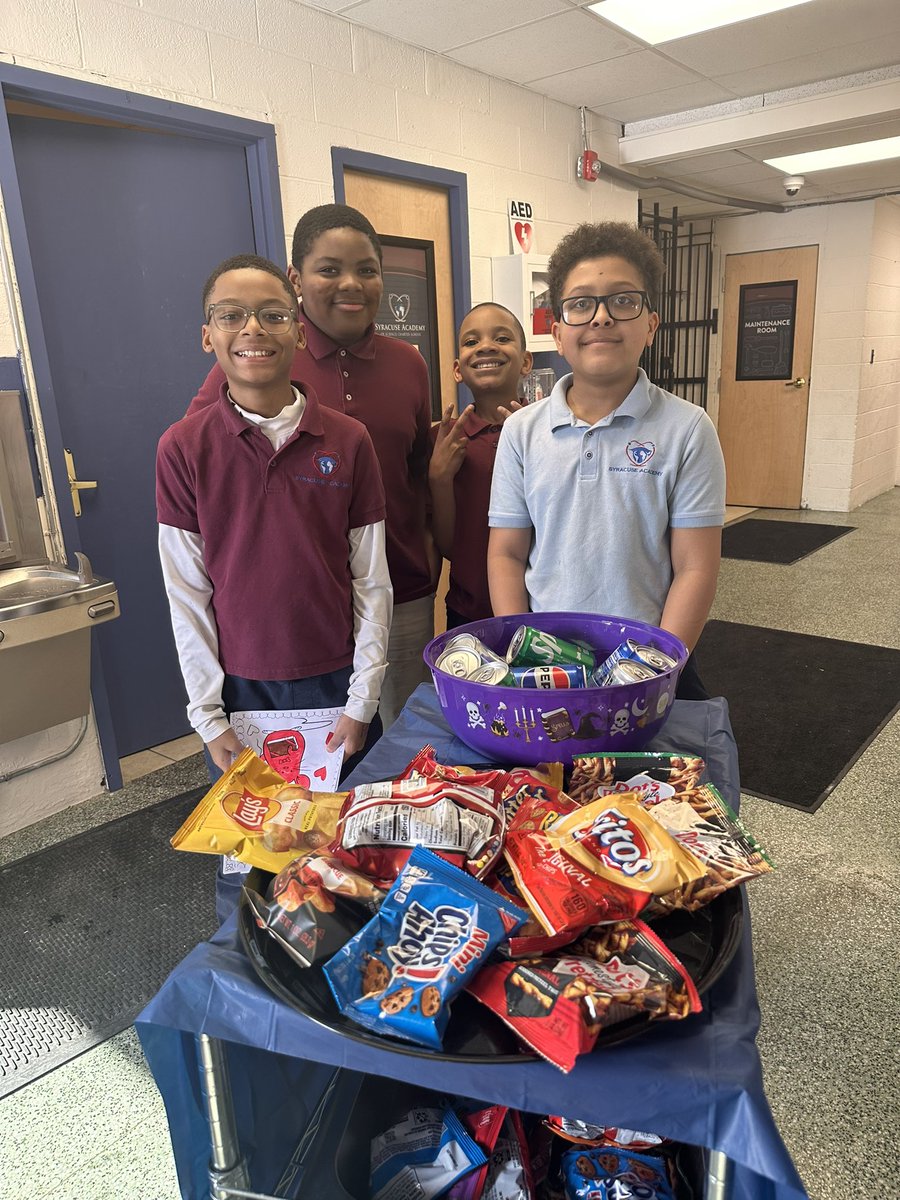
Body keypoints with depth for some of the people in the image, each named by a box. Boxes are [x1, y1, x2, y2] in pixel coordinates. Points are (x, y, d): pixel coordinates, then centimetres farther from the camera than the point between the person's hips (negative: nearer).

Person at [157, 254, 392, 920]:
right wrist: (208, 713, -3)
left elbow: (372, 582, -2)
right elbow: (187, 592, -2)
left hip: (336, 684, 1)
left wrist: (362, 701, -4)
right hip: (240, 688, 0)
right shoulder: (183, 447, -5)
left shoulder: (348, 440, -4)